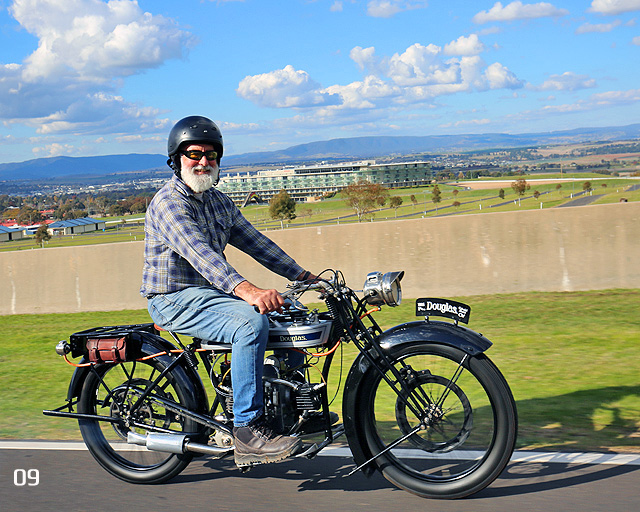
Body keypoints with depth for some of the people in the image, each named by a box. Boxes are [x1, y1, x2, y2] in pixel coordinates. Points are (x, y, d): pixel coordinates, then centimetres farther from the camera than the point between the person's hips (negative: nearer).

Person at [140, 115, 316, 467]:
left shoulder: (219, 201, 14)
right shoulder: (168, 202, -14)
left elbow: (254, 241, 13)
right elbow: (199, 253, -29)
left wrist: (305, 276, 4)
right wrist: (246, 290, -43)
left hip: (211, 293, 9)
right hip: (175, 300, -9)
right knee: (252, 322, -31)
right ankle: (248, 431, -27)